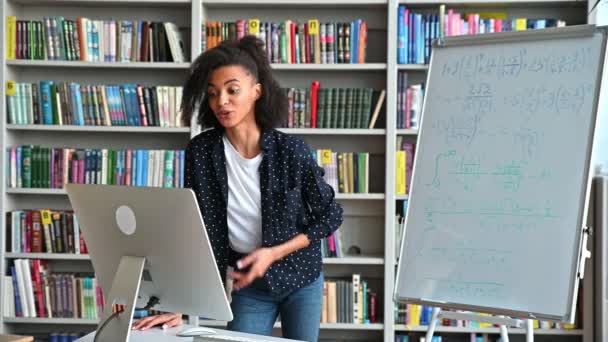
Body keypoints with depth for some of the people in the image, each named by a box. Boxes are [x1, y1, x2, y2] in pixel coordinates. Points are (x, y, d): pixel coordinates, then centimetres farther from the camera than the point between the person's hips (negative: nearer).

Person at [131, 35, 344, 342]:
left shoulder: (291, 151, -18)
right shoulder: (201, 152, -13)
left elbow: (330, 216, -7)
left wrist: (273, 254, -19)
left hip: (300, 278, -1)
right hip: (249, 284, 1)